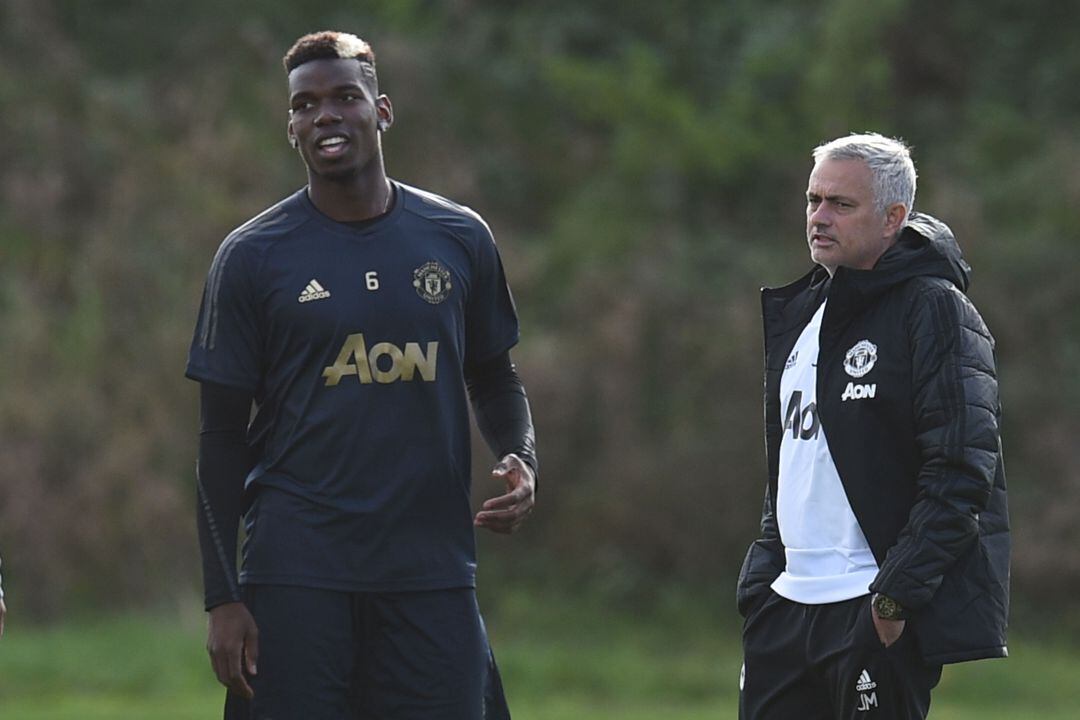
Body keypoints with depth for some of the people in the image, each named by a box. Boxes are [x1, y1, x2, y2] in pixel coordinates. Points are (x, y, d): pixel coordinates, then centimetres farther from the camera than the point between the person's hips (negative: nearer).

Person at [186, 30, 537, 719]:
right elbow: (221, 435, 2)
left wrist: (521, 460, -1)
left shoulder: (460, 239, 8)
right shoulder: (253, 256, 1)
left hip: (432, 567, 2)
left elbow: (494, 378, 21)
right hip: (295, 573, -2)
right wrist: (223, 597, -4)